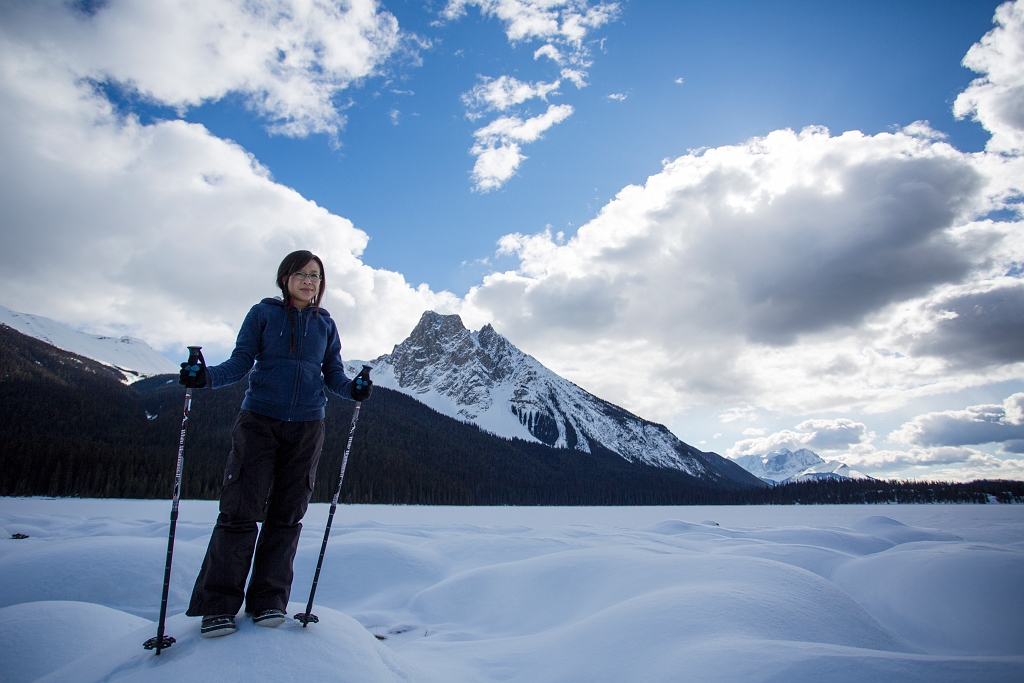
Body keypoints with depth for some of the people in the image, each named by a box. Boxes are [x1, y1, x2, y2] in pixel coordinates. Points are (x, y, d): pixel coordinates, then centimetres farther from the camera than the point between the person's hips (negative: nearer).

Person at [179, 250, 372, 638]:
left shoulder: (325, 324, 12)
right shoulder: (263, 313, 5)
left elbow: (333, 374, 10)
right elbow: (241, 361, 1)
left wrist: (353, 388, -10)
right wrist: (207, 376, -17)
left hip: (306, 427, 2)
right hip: (259, 421, -2)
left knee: (287, 514, 5)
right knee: (240, 509, -4)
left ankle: (269, 599, 16)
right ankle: (218, 604, 8)